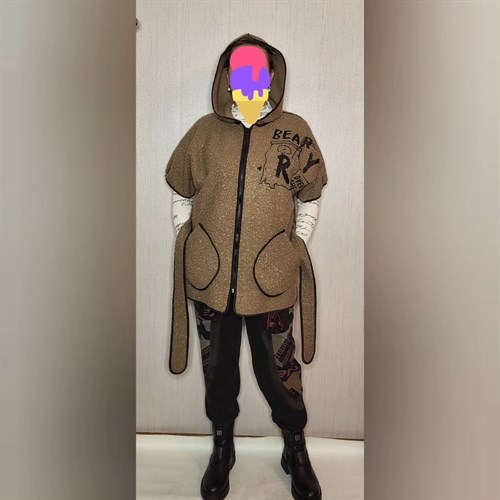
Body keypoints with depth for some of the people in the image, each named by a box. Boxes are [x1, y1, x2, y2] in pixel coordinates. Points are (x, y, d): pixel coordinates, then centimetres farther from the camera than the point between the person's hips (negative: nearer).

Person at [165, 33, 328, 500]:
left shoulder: (293, 130, 4)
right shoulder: (205, 130, 6)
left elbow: (309, 201, 8)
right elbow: (180, 195, 12)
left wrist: (292, 252, 2)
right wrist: (188, 248, 6)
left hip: (272, 281, -1)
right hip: (209, 278, 2)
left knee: (278, 370, 12)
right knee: (217, 368, 16)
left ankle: (295, 448, 38)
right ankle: (222, 447, 41)